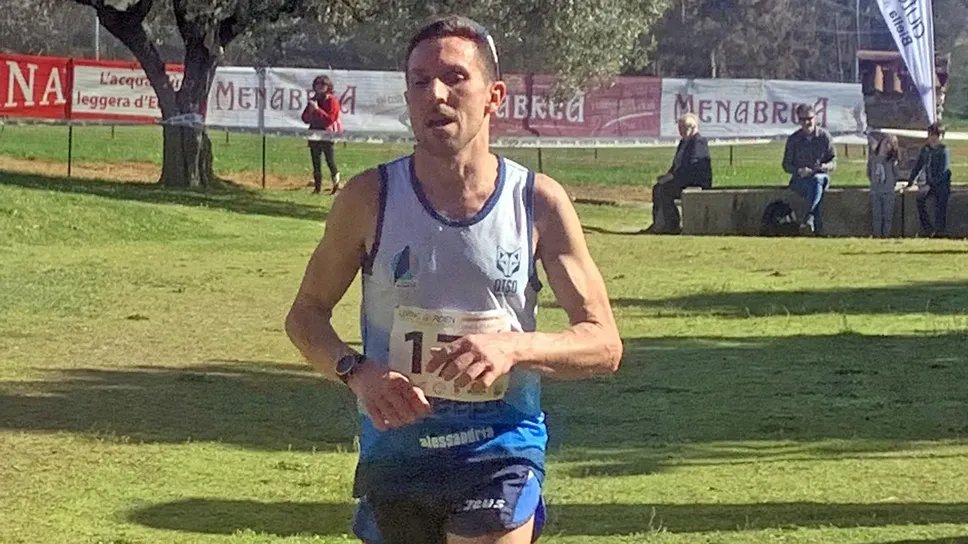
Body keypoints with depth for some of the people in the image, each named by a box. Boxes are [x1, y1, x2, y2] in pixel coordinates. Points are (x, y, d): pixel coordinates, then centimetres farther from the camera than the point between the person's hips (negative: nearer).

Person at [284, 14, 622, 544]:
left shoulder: (538, 201, -5)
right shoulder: (370, 198, -3)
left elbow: (604, 344, -5)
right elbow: (306, 314, 7)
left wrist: (514, 347, -24)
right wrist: (356, 371, -15)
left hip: (501, 450, -2)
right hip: (394, 451, 2)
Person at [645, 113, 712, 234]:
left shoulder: (699, 142, -13)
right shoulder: (684, 142, 19)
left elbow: (692, 166, -22)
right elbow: (677, 165, 23)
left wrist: (673, 175, -20)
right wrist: (669, 174, 3)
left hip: (697, 182, -10)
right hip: (685, 180, 10)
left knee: (665, 189, -23)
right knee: (657, 187, -1)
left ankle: (674, 225, -19)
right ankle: (658, 223, -2)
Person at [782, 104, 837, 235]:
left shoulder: (824, 136, 6)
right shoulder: (793, 139, 6)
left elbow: (833, 162, 6)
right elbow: (786, 165, 7)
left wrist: (826, 166, -19)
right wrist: (799, 171, -15)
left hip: (821, 176, 0)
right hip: (799, 179, 0)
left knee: (817, 179, -38)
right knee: (814, 184, -35)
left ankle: (809, 217, -54)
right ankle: (818, 227, -49)